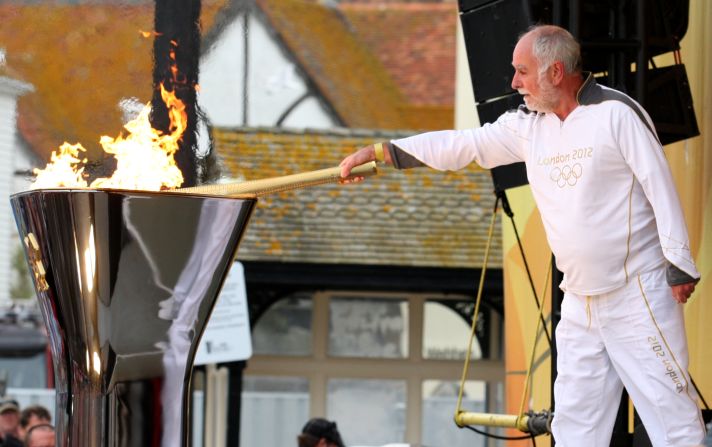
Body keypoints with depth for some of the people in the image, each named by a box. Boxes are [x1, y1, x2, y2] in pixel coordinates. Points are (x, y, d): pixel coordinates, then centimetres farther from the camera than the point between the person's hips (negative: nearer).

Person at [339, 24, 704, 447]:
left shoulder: (616, 113, -11)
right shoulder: (529, 124, 8)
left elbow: (661, 188, -11)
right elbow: (462, 145, 9)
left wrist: (680, 266, -13)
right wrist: (378, 151, 5)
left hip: (638, 293, -7)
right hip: (580, 301, 7)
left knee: (669, 405, -8)